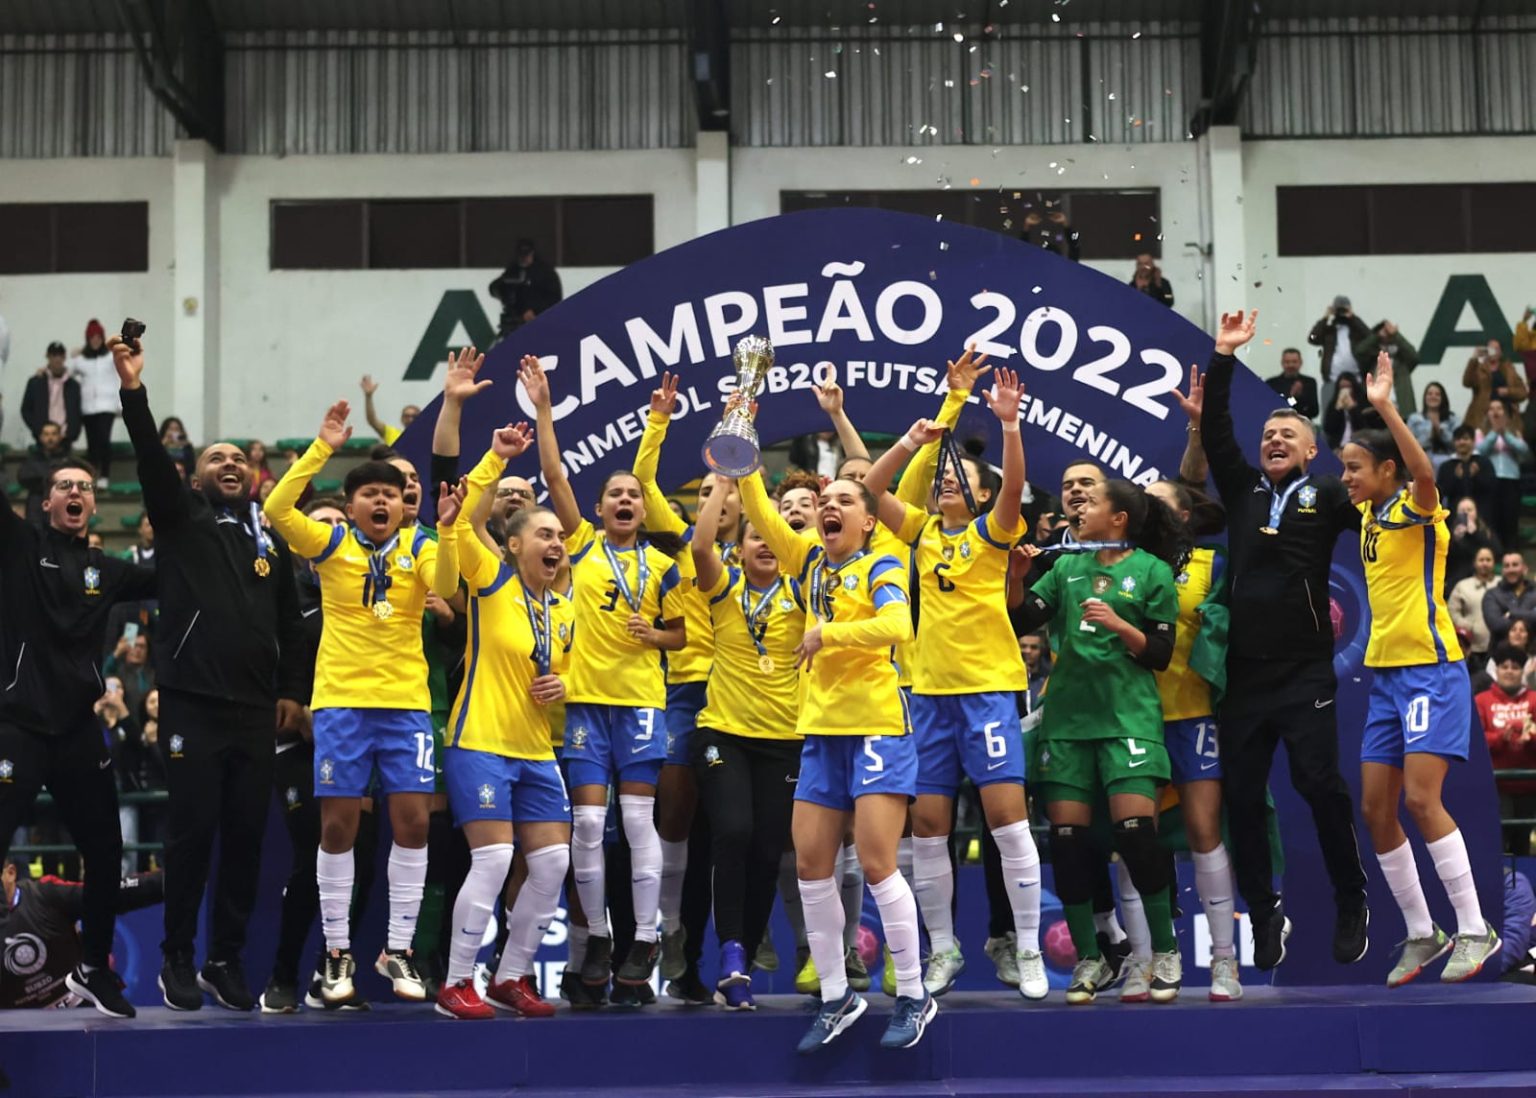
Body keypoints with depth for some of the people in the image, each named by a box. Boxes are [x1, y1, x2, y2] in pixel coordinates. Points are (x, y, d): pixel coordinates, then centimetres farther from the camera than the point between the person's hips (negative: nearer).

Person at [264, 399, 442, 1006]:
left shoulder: (419, 546, 5)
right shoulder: (332, 543, 1)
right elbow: (276, 509, -14)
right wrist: (322, 447, -18)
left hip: (407, 700, 1)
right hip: (341, 699, -1)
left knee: (413, 820, -1)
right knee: (338, 824, 1)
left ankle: (398, 950, 11)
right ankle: (337, 952, 13)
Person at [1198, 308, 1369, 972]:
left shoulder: (1325, 497, 5)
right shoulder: (1243, 492, 13)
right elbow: (1215, 434, 8)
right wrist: (1224, 356, 4)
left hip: (1304, 672, -4)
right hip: (1244, 673, 4)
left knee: (1320, 785, -10)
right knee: (1240, 795, 3)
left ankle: (1351, 907, 6)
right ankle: (1265, 915, 15)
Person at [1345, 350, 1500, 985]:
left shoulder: (1416, 507, -9)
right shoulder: (1369, 513, 13)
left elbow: (1425, 473, -32)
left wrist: (1384, 406, -36)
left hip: (1431, 671, -8)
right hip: (1386, 674, 8)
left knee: (1421, 800, -17)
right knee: (1376, 810, 4)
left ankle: (1475, 930, -8)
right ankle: (1421, 934, 14)